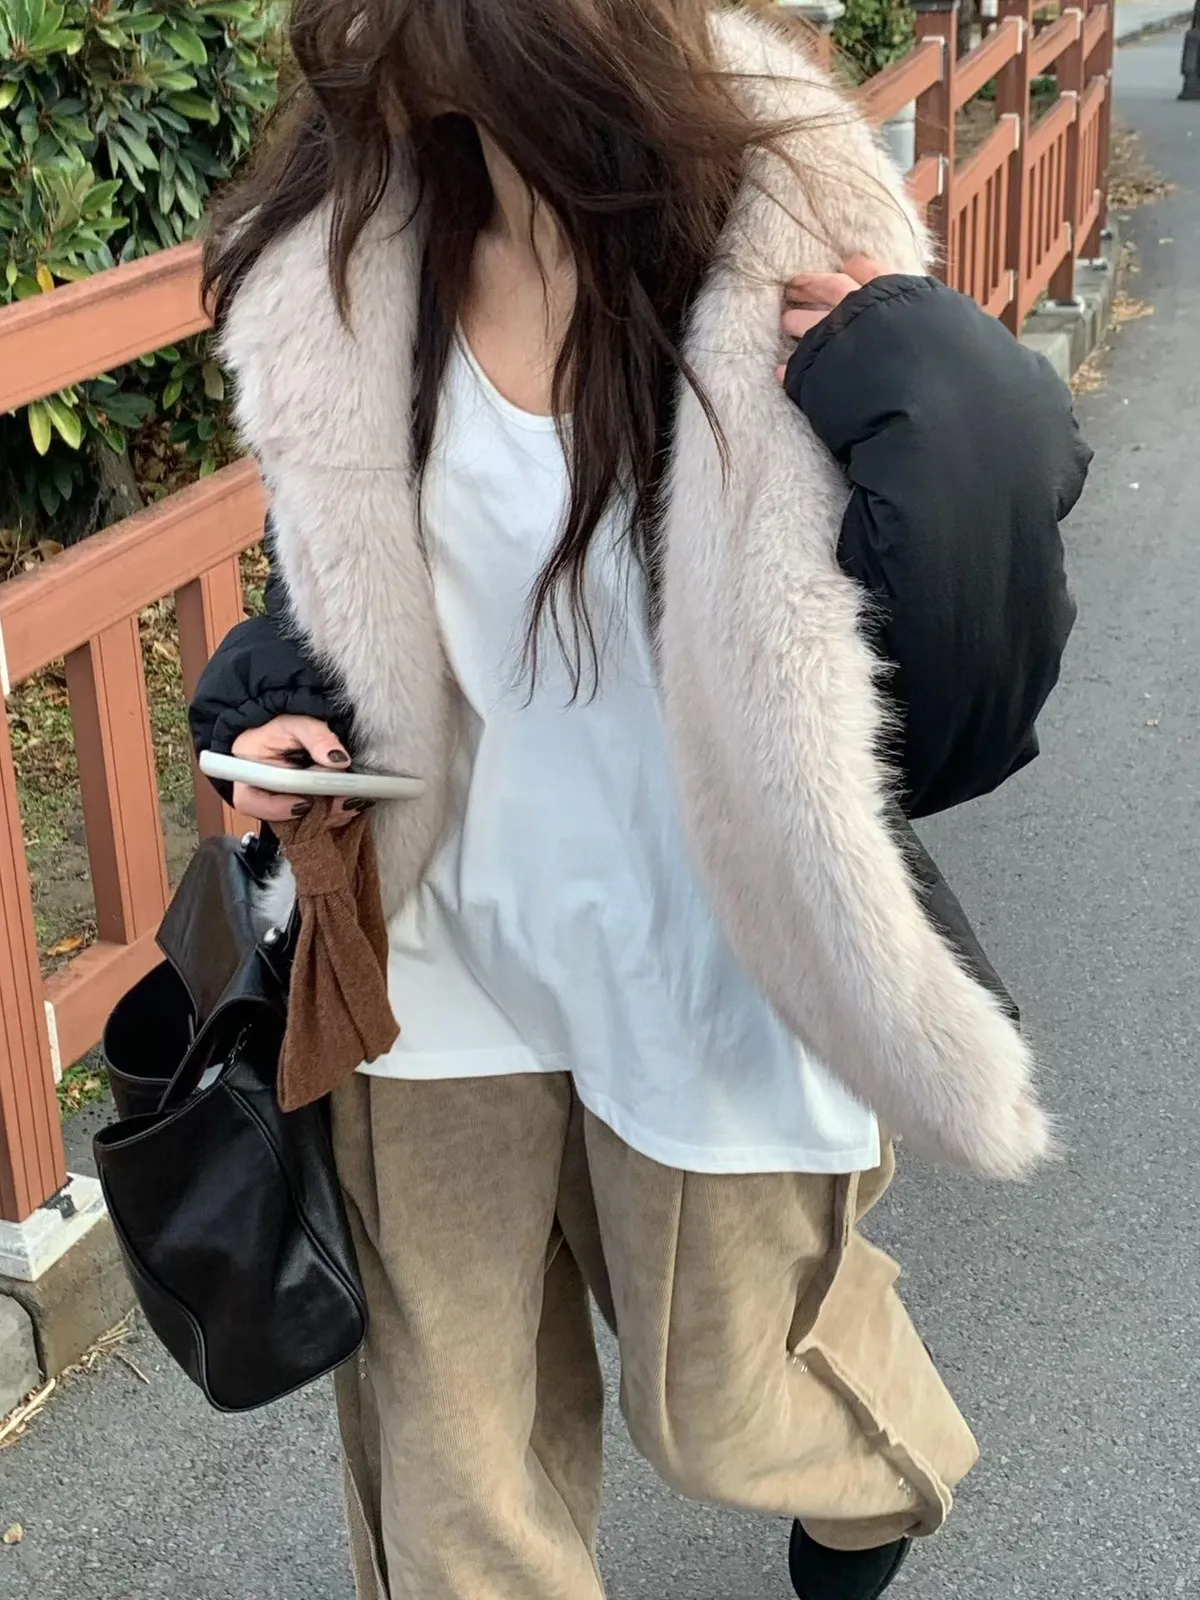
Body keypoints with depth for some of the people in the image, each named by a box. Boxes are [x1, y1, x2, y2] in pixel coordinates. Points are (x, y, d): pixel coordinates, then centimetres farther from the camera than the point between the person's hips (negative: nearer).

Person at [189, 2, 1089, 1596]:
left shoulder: (782, 231, -20)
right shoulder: (349, 254, -6)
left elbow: (954, 675, -17)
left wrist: (942, 412, -32)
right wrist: (283, 706, -7)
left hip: (702, 949, -3)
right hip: (452, 932, 4)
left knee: (723, 1418, 20)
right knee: (444, 1459, 16)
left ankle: (883, 1468, 58)